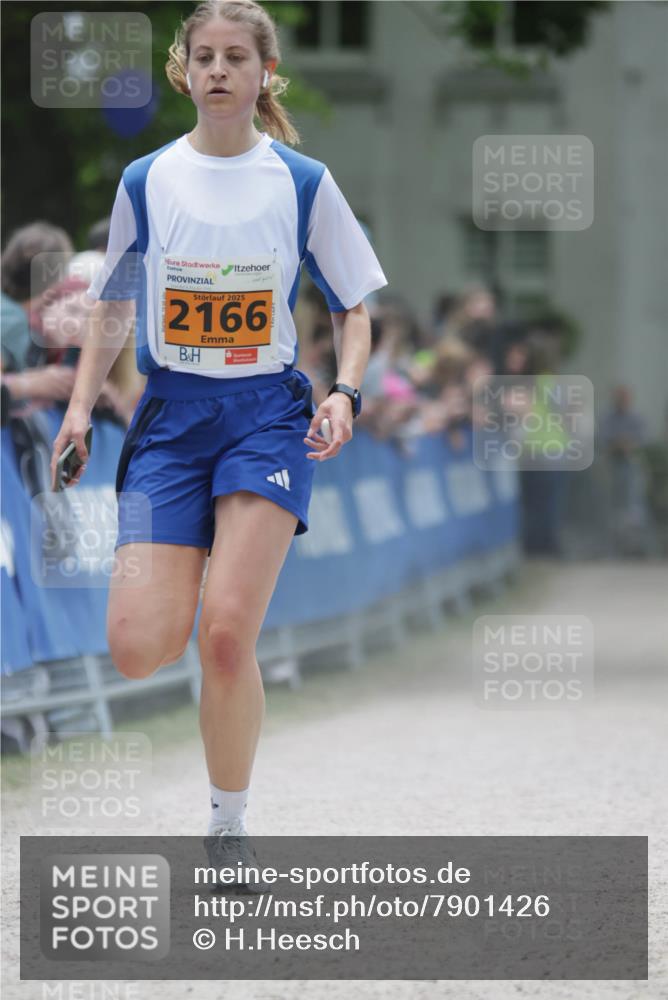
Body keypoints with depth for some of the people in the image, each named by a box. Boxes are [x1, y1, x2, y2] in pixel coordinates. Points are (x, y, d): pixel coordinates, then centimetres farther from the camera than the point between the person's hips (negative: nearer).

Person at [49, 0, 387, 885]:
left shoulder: (304, 182, 0)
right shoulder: (147, 181, 5)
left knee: (226, 632, -18)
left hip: (267, 414, -2)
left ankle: (229, 830, 0)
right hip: (171, 415, 2)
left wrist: (346, 393, -10)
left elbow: (353, 307, 7)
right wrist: (81, 406, 7)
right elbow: (113, 304, 16)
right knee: (139, 649, -13)